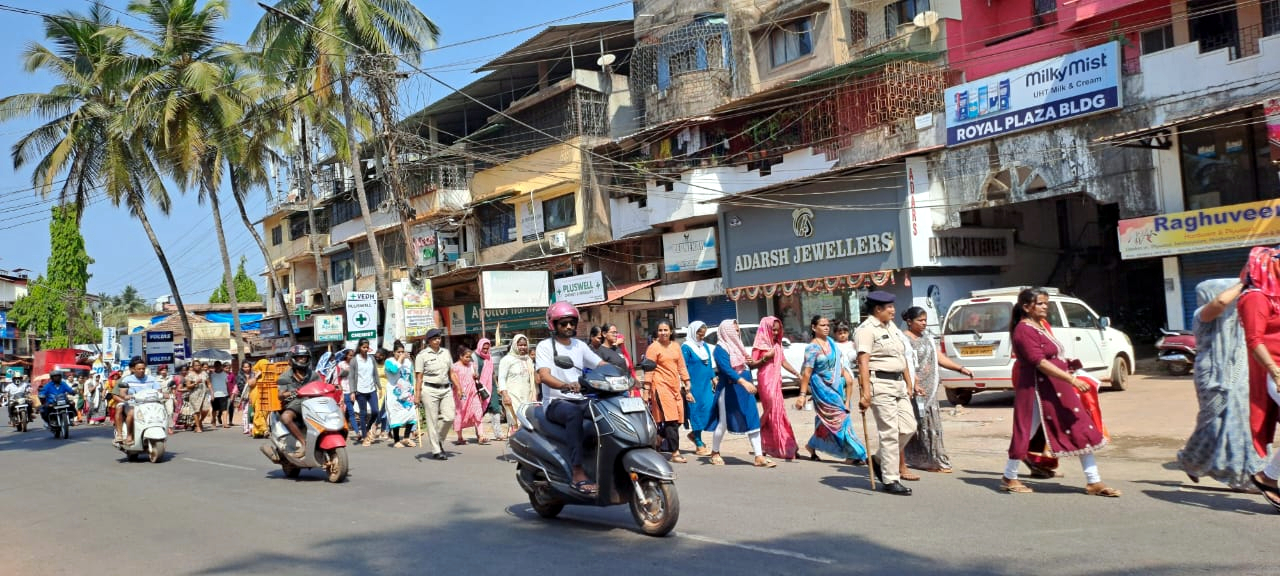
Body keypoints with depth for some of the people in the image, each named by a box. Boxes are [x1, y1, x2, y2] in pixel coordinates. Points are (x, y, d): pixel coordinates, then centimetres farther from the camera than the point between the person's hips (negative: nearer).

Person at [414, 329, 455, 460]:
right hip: (429, 390, -5)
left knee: (449, 417, -4)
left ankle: (439, 440, 21)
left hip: (446, 389, 5)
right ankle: (436, 450, 7)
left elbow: (452, 372, 16)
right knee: (432, 421, -1)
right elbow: (419, 377, -4)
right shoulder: (422, 355, -2)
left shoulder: (446, 352, 13)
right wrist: (417, 395, -10)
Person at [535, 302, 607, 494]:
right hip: (556, 402, -5)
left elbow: (602, 365, 11)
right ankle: (578, 475, -41)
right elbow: (544, 376, -16)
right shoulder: (545, 346, 0)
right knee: (574, 413, -39)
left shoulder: (580, 345, 18)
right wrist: (565, 386, -37)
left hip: (581, 400, 5)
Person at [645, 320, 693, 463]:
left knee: (676, 420, 3)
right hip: (661, 386, -6)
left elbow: (682, 367, 17)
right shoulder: (653, 347, -3)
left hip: (675, 386, 7)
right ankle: (675, 453, -9)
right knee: (670, 420, -11)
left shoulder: (675, 346, 14)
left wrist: (687, 388, 15)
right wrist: (646, 391, -10)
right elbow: (649, 371, -6)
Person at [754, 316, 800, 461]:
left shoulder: (777, 344, 13)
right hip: (765, 382, -7)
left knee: (779, 411, 6)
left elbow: (783, 362, 16)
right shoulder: (759, 345, -5)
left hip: (776, 381, 7)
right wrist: (765, 358, -17)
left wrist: (797, 373, 9)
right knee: (772, 410, -10)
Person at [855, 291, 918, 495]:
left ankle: (879, 460, 25)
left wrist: (909, 383, 21)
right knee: (889, 432, -5)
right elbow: (863, 362, -18)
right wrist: (865, 392, -26)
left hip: (898, 383, 9)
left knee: (908, 427, 7)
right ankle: (890, 480, 3)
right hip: (880, 384, -9)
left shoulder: (892, 327, 18)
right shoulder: (866, 330, -10)